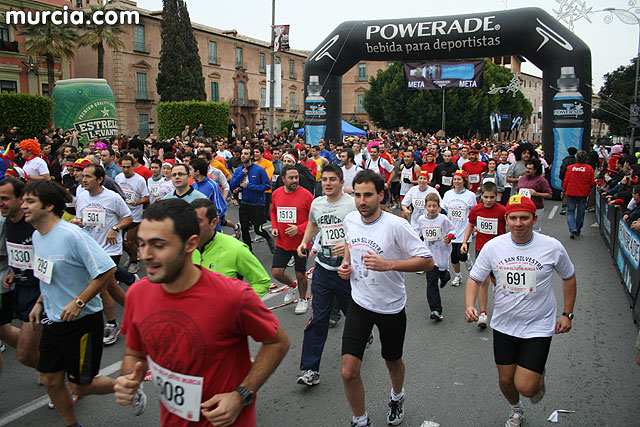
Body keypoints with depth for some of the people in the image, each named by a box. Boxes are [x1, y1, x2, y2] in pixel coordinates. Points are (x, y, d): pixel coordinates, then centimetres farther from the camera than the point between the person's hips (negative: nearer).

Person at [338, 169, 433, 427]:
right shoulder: (350, 220, -3)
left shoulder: (396, 225, -21)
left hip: (391, 307, -3)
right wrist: (345, 263, 0)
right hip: (359, 303, 3)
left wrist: (388, 264, -31)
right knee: (349, 372, -5)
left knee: (393, 361, 21)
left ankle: (397, 397, 54)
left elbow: (427, 261, -20)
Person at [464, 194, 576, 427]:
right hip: (503, 325, 2)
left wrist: (567, 314, 7)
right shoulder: (493, 246, -9)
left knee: (525, 387, -8)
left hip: (538, 327, -2)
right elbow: (475, 278, 1)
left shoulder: (553, 247, -11)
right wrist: (469, 305, -16)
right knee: (506, 380, 14)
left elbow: (569, 277, 6)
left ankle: (539, 376, 30)